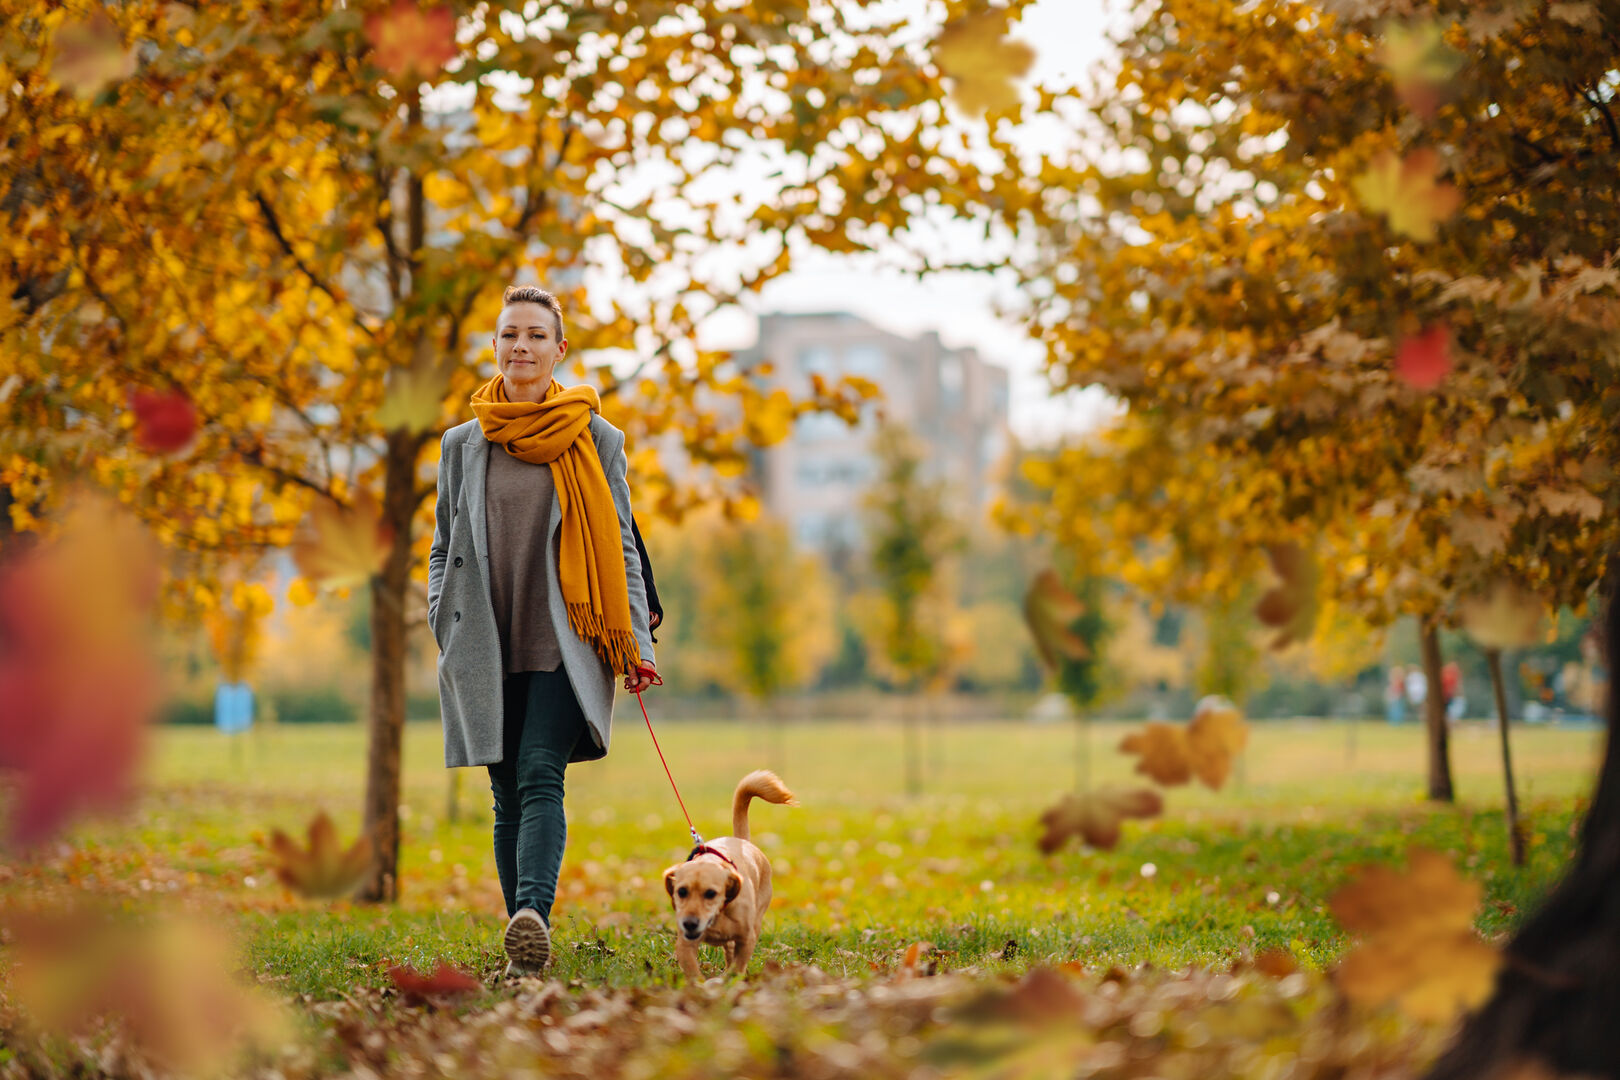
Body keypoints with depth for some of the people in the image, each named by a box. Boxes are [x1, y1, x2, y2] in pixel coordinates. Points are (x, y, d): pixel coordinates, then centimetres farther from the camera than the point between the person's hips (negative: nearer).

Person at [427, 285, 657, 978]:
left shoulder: (595, 439, 7)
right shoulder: (462, 444, 11)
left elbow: (620, 549, 8)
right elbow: (443, 549, 17)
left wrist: (635, 640, 0)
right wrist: (443, 624, 2)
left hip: (564, 644, -2)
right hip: (486, 650, 2)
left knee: (540, 776, -20)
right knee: (508, 796, 3)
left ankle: (533, 914, -35)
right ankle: (522, 951, 10)